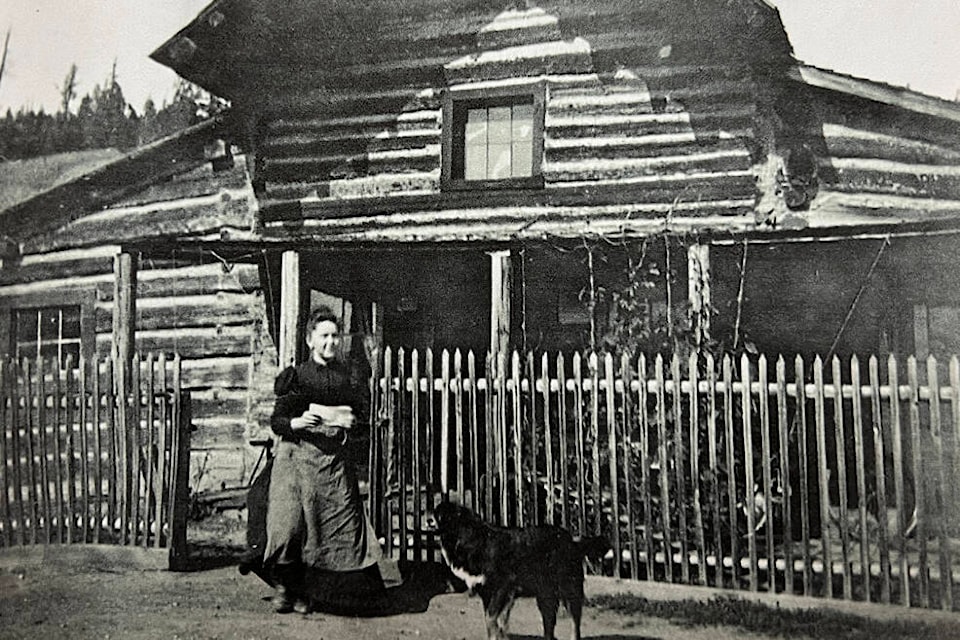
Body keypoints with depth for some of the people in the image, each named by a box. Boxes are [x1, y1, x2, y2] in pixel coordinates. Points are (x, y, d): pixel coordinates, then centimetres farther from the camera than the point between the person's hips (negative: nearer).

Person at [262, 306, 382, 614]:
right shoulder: (295, 375, 1)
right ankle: (283, 585, 15)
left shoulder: (347, 377, 10)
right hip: (297, 456, -3)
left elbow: (358, 418, 19)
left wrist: (350, 426, -2)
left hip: (334, 460, 3)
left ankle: (304, 590, 16)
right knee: (288, 525, -12)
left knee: (342, 528, -3)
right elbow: (275, 420, 1)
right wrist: (297, 422, -17)